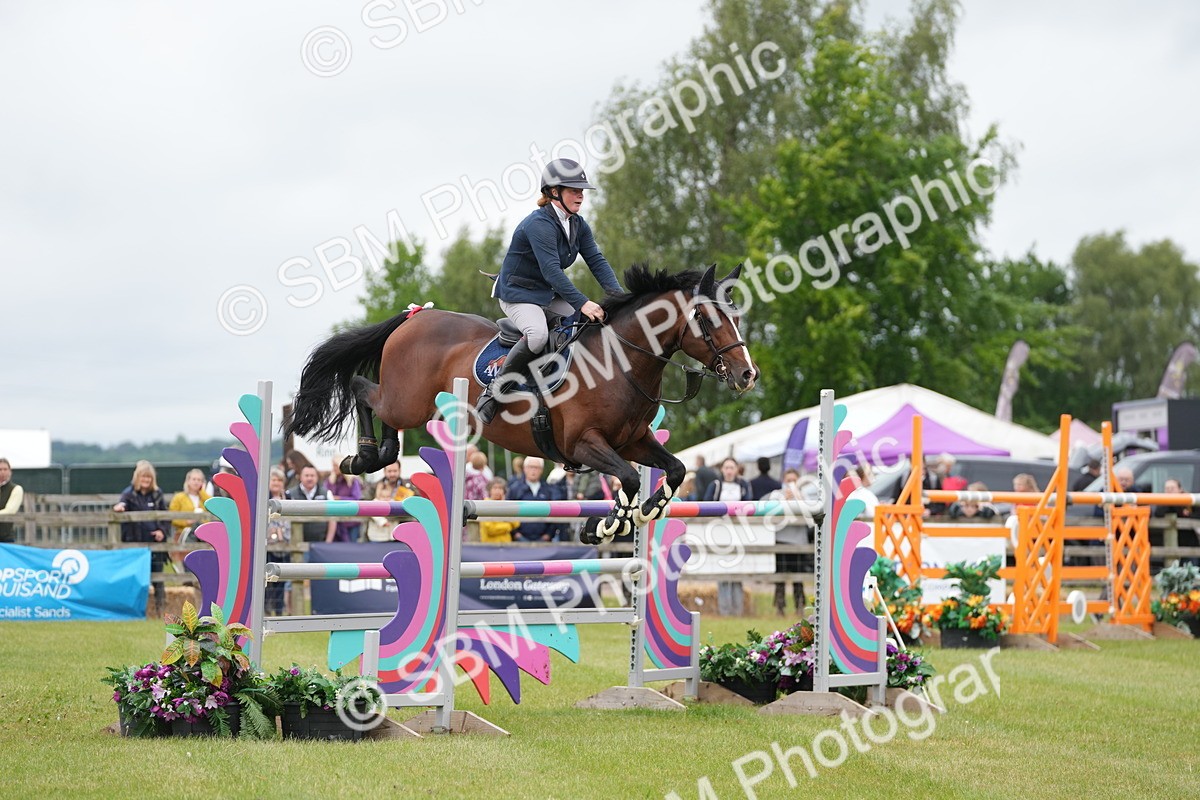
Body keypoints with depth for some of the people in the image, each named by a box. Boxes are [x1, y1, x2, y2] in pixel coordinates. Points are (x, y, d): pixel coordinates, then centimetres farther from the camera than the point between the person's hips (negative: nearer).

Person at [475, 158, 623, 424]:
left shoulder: (578, 225, 4)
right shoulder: (539, 224, -24)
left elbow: (596, 261, -1)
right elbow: (551, 270, -33)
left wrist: (617, 294, -19)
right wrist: (582, 303, -40)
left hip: (551, 293, 9)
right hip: (518, 293, -9)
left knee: (601, 320, -4)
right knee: (538, 335, -36)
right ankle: (497, 387, -21)